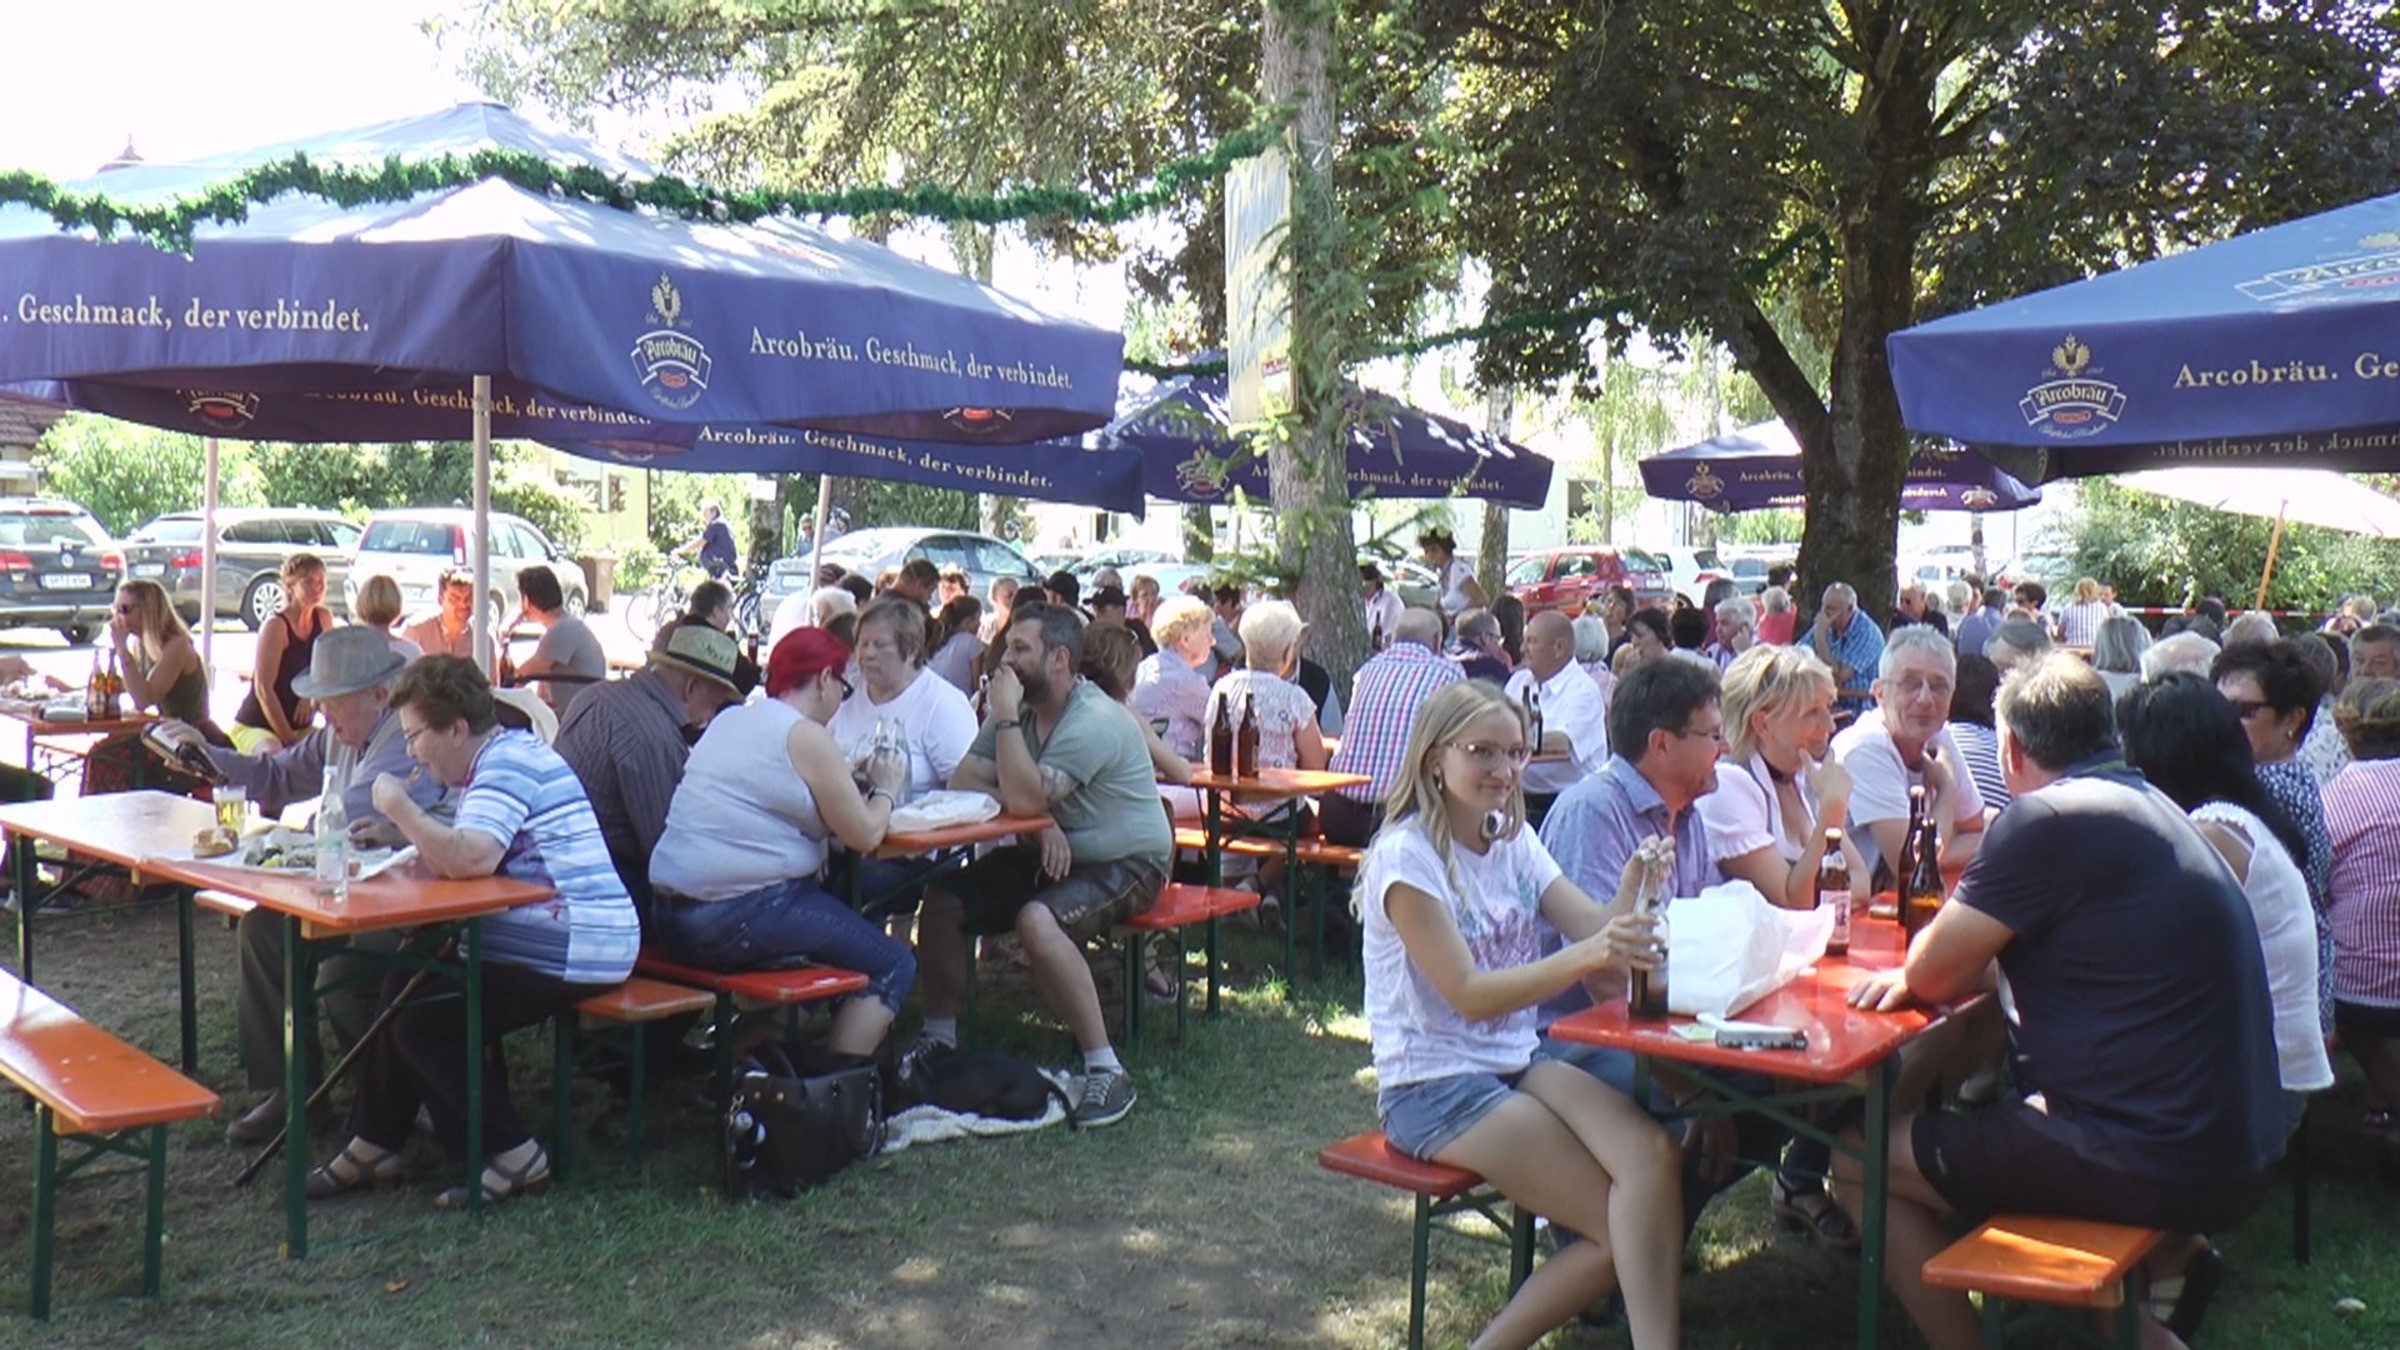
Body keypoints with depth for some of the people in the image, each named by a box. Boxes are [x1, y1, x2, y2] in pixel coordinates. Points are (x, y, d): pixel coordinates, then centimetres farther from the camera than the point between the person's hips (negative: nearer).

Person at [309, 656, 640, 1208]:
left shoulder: (508, 764, -16)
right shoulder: (499, 758, 18)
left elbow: (472, 858, -32)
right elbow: (461, 857, 21)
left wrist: (400, 808, -20)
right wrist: (412, 836, 4)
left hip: (573, 955, -12)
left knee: (424, 1021, -10)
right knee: (405, 985, 15)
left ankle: (513, 1155, 0)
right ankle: (374, 1144, 25)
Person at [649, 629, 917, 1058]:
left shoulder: (729, 720, 15)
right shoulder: (806, 737, -9)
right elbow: (864, 836, -8)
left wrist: (846, 780, 22)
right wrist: (885, 789, 11)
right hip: (734, 919, -9)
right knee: (893, 966, 1)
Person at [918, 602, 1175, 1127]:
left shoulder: (1096, 722, -23)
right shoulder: (1019, 708, 3)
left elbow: (1024, 798, -33)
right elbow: (962, 781, -5)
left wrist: (1005, 716, -27)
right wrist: (1040, 820, -20)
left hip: (1124, 864, -8)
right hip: (1051, 853, 8)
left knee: (1037, 920, -35)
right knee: (942, 898, -6)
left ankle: (1107, 1072, -27)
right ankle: (939, 1038, 12)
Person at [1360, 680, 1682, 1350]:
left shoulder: (1513, 841, 9)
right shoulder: (1405, 856, -14)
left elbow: (1596, 929, -4)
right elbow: (1469, 994, -21)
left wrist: (1632, 886, -26)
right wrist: (1581, 958, -36)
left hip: (1518, 1062, 6)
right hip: (1433, 1086, -6)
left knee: (1651, 1154, -23)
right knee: (1624, 1226, -18)